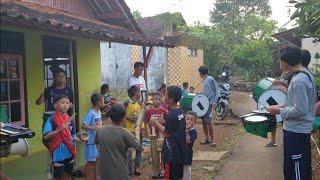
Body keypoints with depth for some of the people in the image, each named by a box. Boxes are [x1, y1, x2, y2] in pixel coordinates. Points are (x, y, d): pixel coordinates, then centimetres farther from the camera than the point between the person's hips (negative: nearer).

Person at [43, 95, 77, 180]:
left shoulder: (69, 119, 3)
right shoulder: (52, 120, -14)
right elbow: (46, 136, -24)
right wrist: (60, 129, -33)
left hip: (69, 152, 6)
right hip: (58, 153, -5)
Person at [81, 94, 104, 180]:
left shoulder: (99, 112, 5)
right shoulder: (91, 113, -20)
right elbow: (83, 125, -27)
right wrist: (93, 128, -38)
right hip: (92, 141, -9)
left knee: (96, 159, 18)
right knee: (90, 161, 2)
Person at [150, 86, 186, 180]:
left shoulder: (171, 115, -22)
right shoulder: (180, 112, 4)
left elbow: (167, 134, -15)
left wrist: (156, 123, -7)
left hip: (172, 153, -8)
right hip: (179, 151, 8)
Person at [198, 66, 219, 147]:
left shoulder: (210, 79, -11)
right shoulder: (204, 80, 15)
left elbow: (217, 92, -12)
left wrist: (214, 105, -16)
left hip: (210, 104, -9)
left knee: (208, 122, -8)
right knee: (203, 121, 10)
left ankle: (212, 140, 6)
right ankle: (207, 138, 21)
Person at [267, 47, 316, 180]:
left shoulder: (298, 80, -24)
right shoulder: (306, 74, 7)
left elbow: (300, 110, -26)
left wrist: (280, 111, -14)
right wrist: (284, 106, 10)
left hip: (295, 131, -10)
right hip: (300, 129, 10)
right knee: (302, 169, 21)